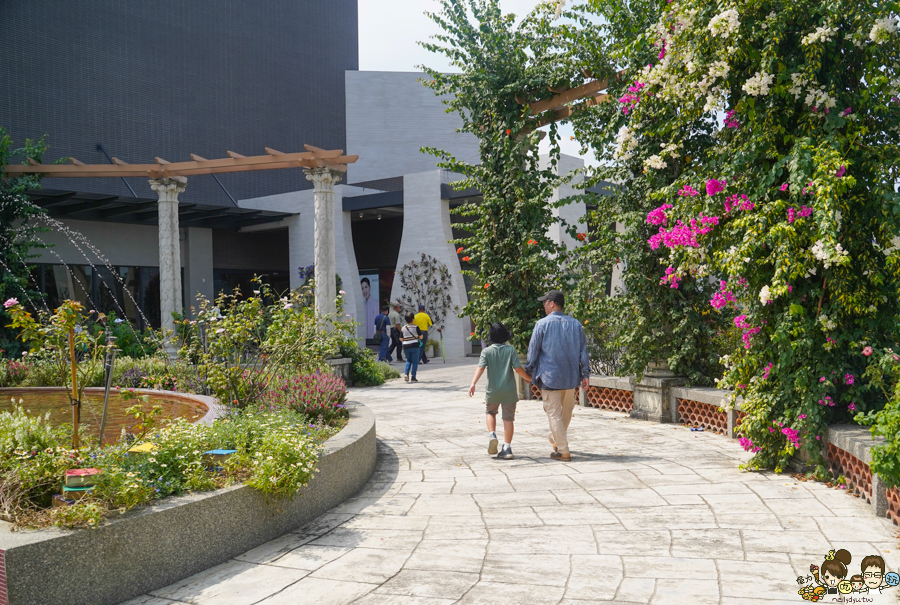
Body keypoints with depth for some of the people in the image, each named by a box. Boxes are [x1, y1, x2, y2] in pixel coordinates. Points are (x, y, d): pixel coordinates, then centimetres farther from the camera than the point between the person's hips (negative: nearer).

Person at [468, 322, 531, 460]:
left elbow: (480, 368, -16)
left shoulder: (487, 351, -4)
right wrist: (530, 379, 8)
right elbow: (518, 369, -7)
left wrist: (473, 383, -23)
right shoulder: (510, 350, -4)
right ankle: (507, 448, 4)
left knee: (490, 412, 24)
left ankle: (492, 434, 2)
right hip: (509, 390, 0)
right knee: (508, 418, 6)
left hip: (493, 390, 0)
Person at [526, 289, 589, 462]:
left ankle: (563, 451, 1)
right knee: (567, 410, 22)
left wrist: (529, 370, 10)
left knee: (554, 413, 2)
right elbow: (583, 351, 6)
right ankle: (556, 439, 38)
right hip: (570, 376, 5)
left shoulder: (542, 324, -8)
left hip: (549, 376, -4)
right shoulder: (575, 324, 5)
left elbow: (533, 351, -4)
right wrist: (585, 374, 10)